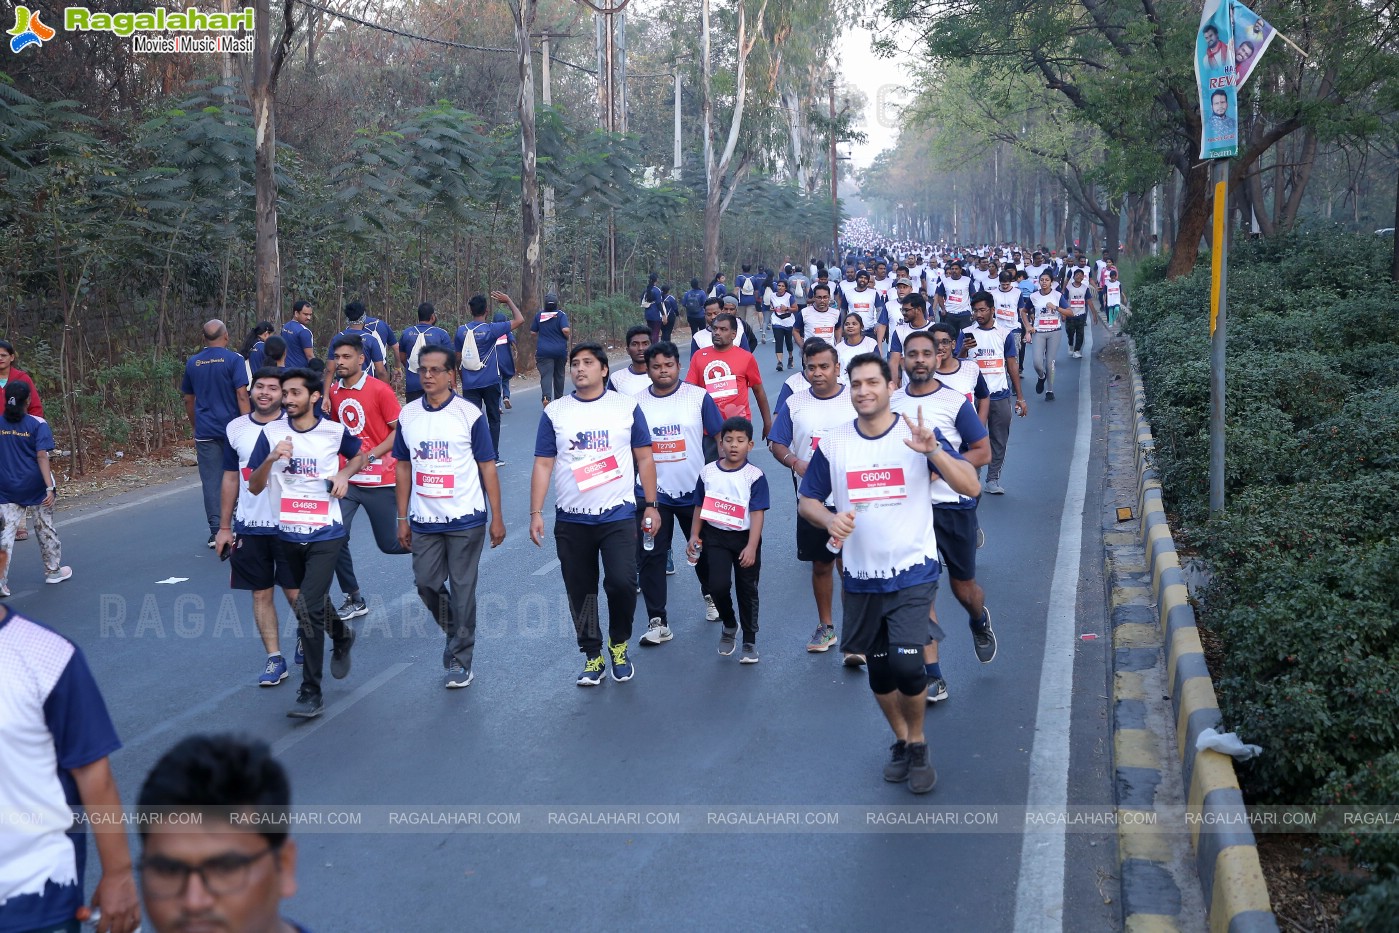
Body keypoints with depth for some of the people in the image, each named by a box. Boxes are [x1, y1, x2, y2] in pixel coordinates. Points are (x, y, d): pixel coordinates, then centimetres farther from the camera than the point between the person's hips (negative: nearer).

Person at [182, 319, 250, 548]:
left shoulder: (192, 363, 8)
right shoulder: (233, 360, -6)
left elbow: (188, 400, 15)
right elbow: (242, 396, -13)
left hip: (205, 433, 3)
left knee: (211, 482, 4)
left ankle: (216, 532, 4)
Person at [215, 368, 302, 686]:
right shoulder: (236, 429, 4)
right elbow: (231, 479, 10)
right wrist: (224, 527, 10)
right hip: (249, 527, 3)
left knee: (295, 591, 2)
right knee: (260, 593, 5)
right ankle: (275, 659, 13)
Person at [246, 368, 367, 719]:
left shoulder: (335, 432, -4)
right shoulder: (271, 433, -2)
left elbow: (359, 456, 18)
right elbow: (254, 487, -2)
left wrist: (344, 473, -3)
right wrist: (271, 459, -21)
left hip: (326, 534, -3)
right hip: (289, 534, 4)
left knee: (308, 607, -15)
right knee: (314, 602, 20)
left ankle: (311, 693, -6)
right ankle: (342, 636, 53)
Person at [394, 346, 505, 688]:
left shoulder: (470, 414, -7)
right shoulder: (408, 415, 5)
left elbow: (487, 467, -3)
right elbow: (403, 467, 11)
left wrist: (497, 517, -5)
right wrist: (402, 519, 9)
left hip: (465, 519, -4)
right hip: (423, 521, 4)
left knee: (462, 589, 1)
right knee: (426, 584, 7)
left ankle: (460, 659, 13)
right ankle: (458, 631, 33)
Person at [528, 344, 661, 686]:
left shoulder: (626, 407, 3)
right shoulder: (554, 412, 4)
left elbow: (644, 458, 6)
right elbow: (543, 465, 3)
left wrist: (651, 505, 3)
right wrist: (536, 512, -4)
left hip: (618, 515, -2)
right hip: (571, 520, 2)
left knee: (621, 582, -15)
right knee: (580, 591, 6)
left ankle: (619, 643, 11)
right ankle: (592, 656, 21)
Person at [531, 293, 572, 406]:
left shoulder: (539, 315, 1)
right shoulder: (561, 314, -8)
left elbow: (533, 332, 5)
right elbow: (565, 330, -21)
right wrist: (568, 338, -1)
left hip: (543, 351, 0)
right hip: (560, 350, 0)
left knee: (546, 375, -7)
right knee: (559, 375, 17)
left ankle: (546, 397, -32)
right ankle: (558, 399, 28)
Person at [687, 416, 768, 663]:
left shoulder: (754, 476, -9)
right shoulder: (708, 472, 1)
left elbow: (757, 513, -12)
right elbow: (700, 507, 10)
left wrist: (751, 547, -19)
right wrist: (694, 536, 3)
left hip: (745, 538, -2)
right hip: (716, 536, 2)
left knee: (747, 591, 7)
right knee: (718, 585, -12)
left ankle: (750, 643, 22)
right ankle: (729, 625, 18)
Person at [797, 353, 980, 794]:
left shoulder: (917, 434, -6)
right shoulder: (833, 443, 0)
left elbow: (971, 487, -13)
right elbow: (807, 501, 8)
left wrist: (933, 451, -29)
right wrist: (829, 519, -15)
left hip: (912, 574, -3)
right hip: (860, 578, 3)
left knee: (907, 664, -15)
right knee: (879, 670, 12)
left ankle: (917, 742, 12)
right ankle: (900, 741, 38)